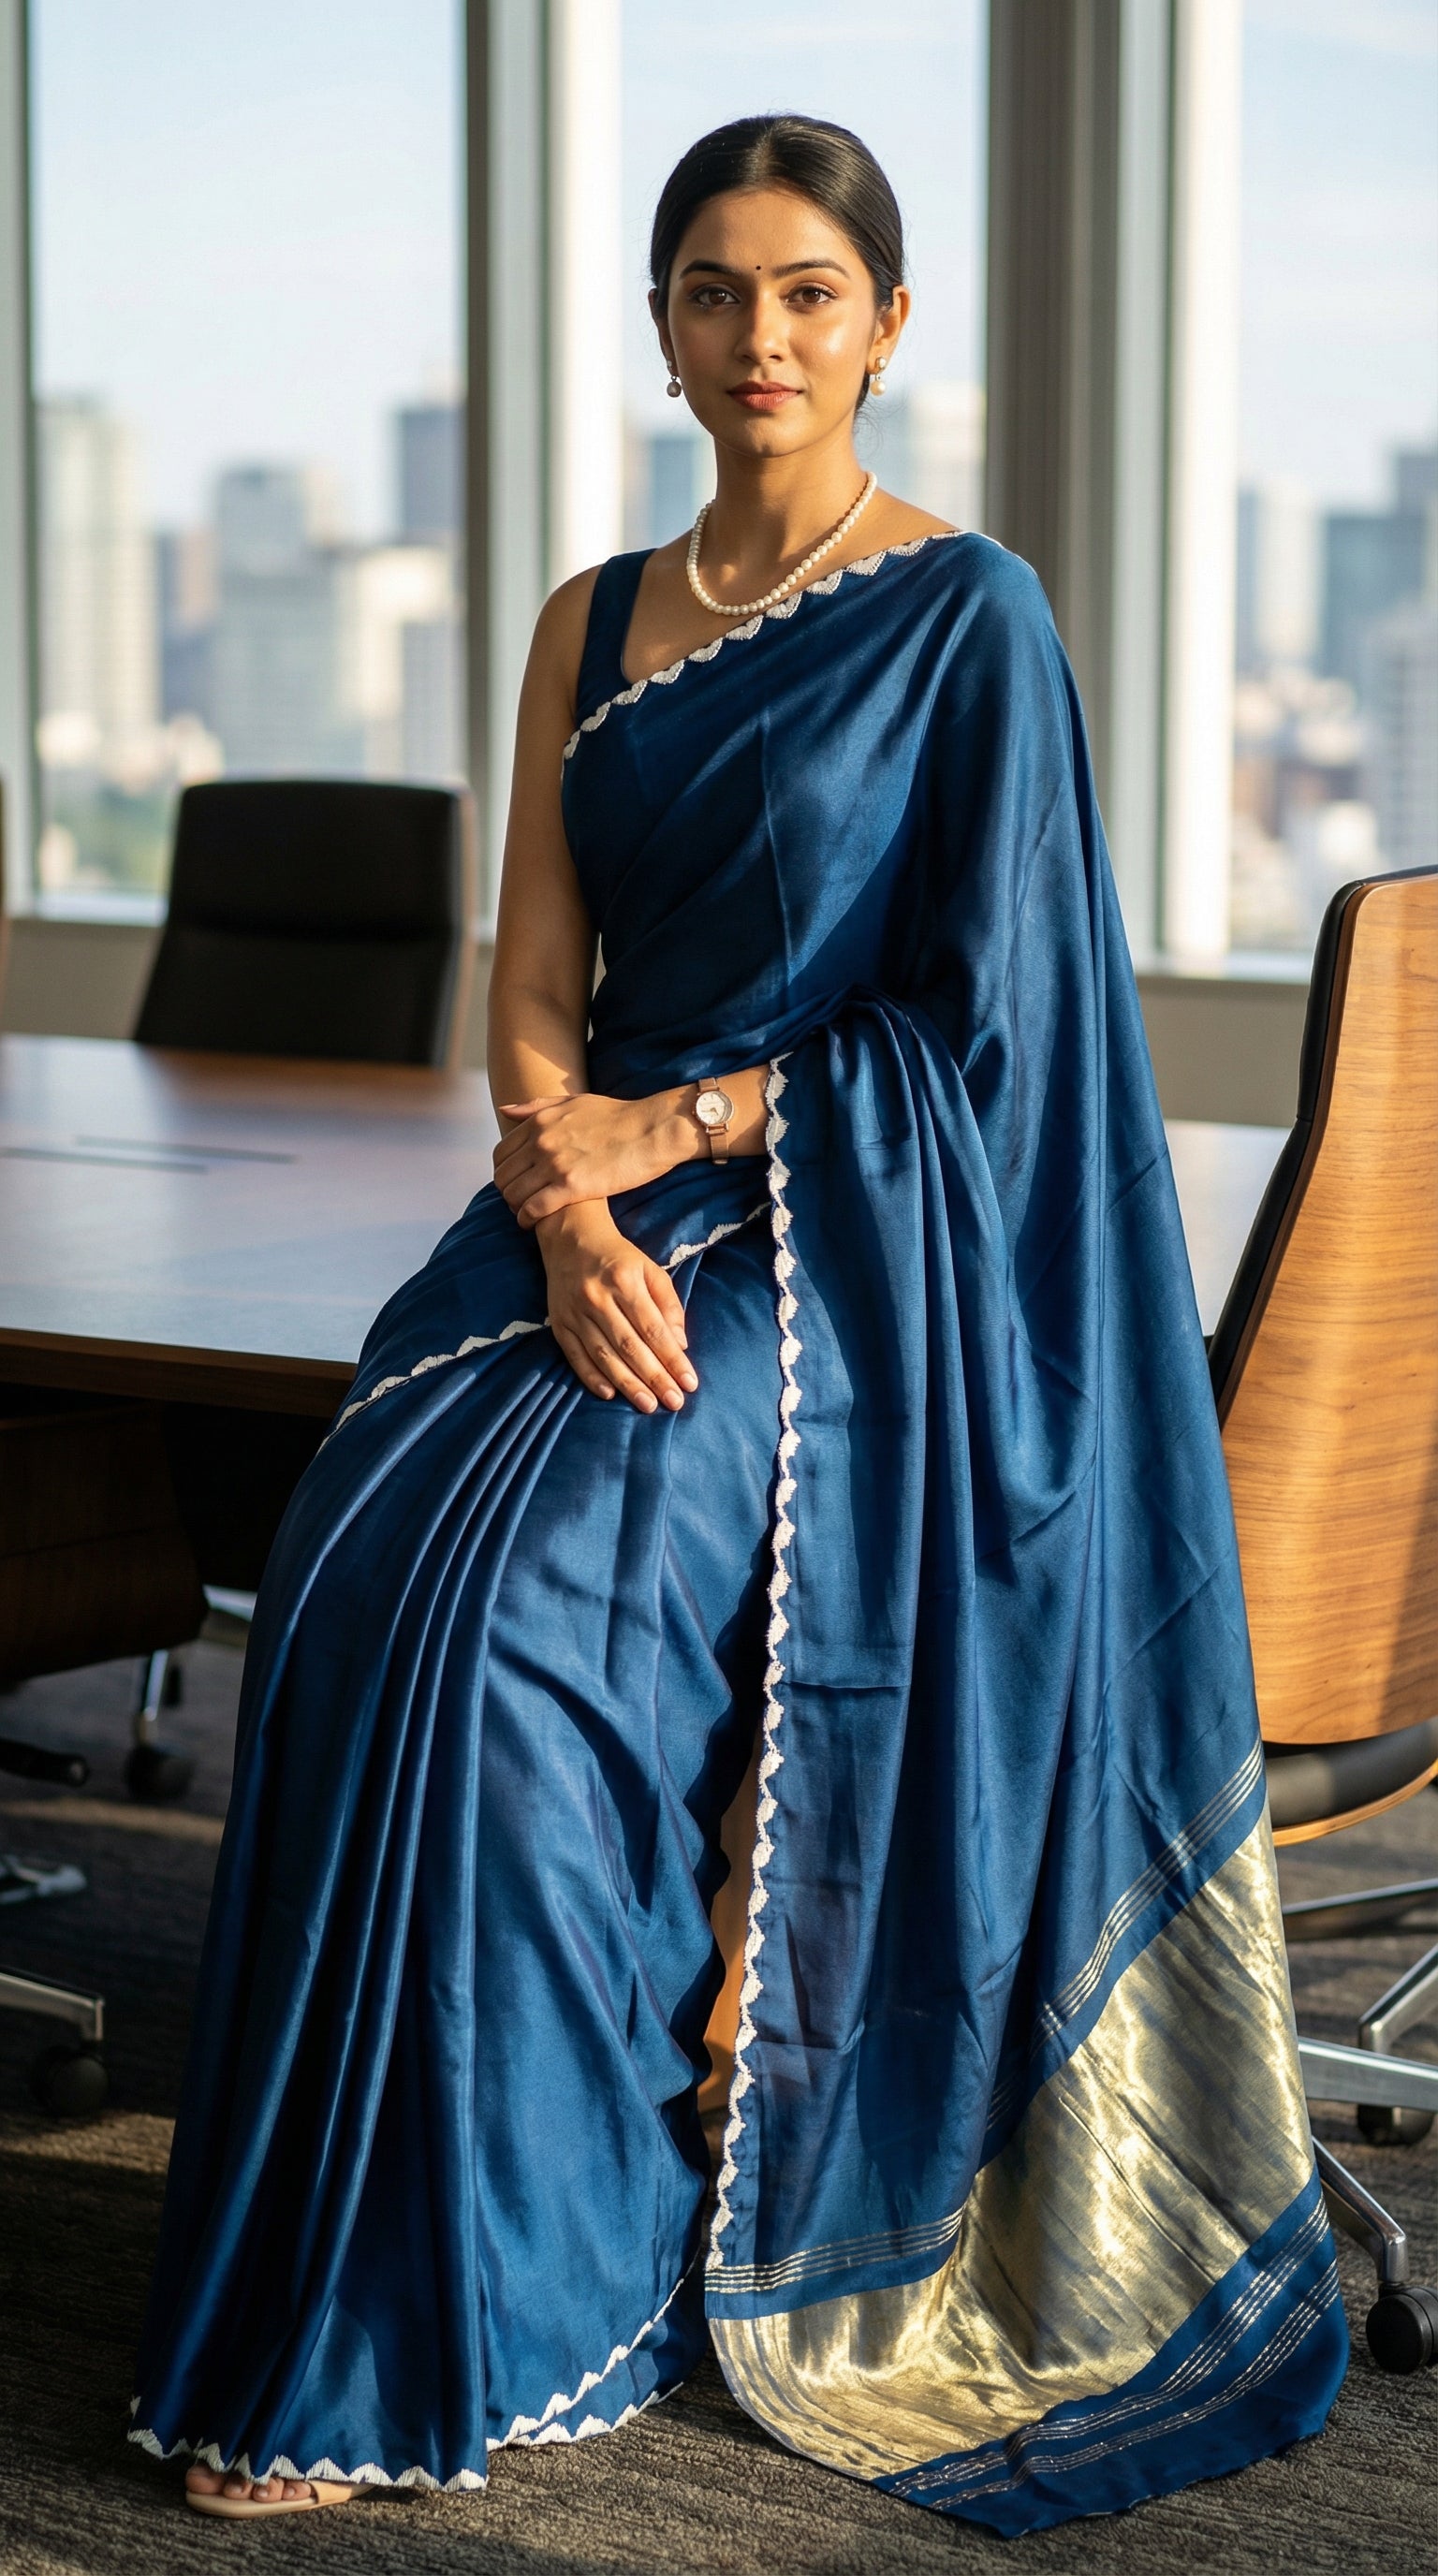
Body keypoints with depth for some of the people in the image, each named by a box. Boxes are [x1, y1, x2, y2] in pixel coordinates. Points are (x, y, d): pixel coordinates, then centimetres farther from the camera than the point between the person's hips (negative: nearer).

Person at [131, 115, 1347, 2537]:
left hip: (847, 1246, -5)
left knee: (516, 1613, -27)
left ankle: (505, 2310, -16)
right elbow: (534, 995, 7)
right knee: (357, 1567, -22)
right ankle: (329, 2282, -14)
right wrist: (567, 1218, -12)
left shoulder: (966, 619, -2)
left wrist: (680, 1121, -10)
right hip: (602, 1221, 5)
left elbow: (979, 1022, -7)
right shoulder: (595, 628, 14)